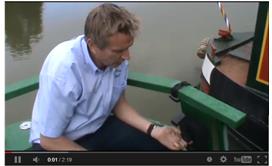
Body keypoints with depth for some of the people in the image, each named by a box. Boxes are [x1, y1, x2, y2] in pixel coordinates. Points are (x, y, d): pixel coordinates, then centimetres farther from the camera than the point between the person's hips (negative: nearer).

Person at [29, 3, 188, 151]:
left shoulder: (116, 56, -15)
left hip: (100, 127, 4)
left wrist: (154, 130, -12)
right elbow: (49, 140, -20)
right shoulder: (62, 69, -31)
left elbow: (118, 103, 1)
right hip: (56, 140, -4)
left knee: (159, 144, -10)